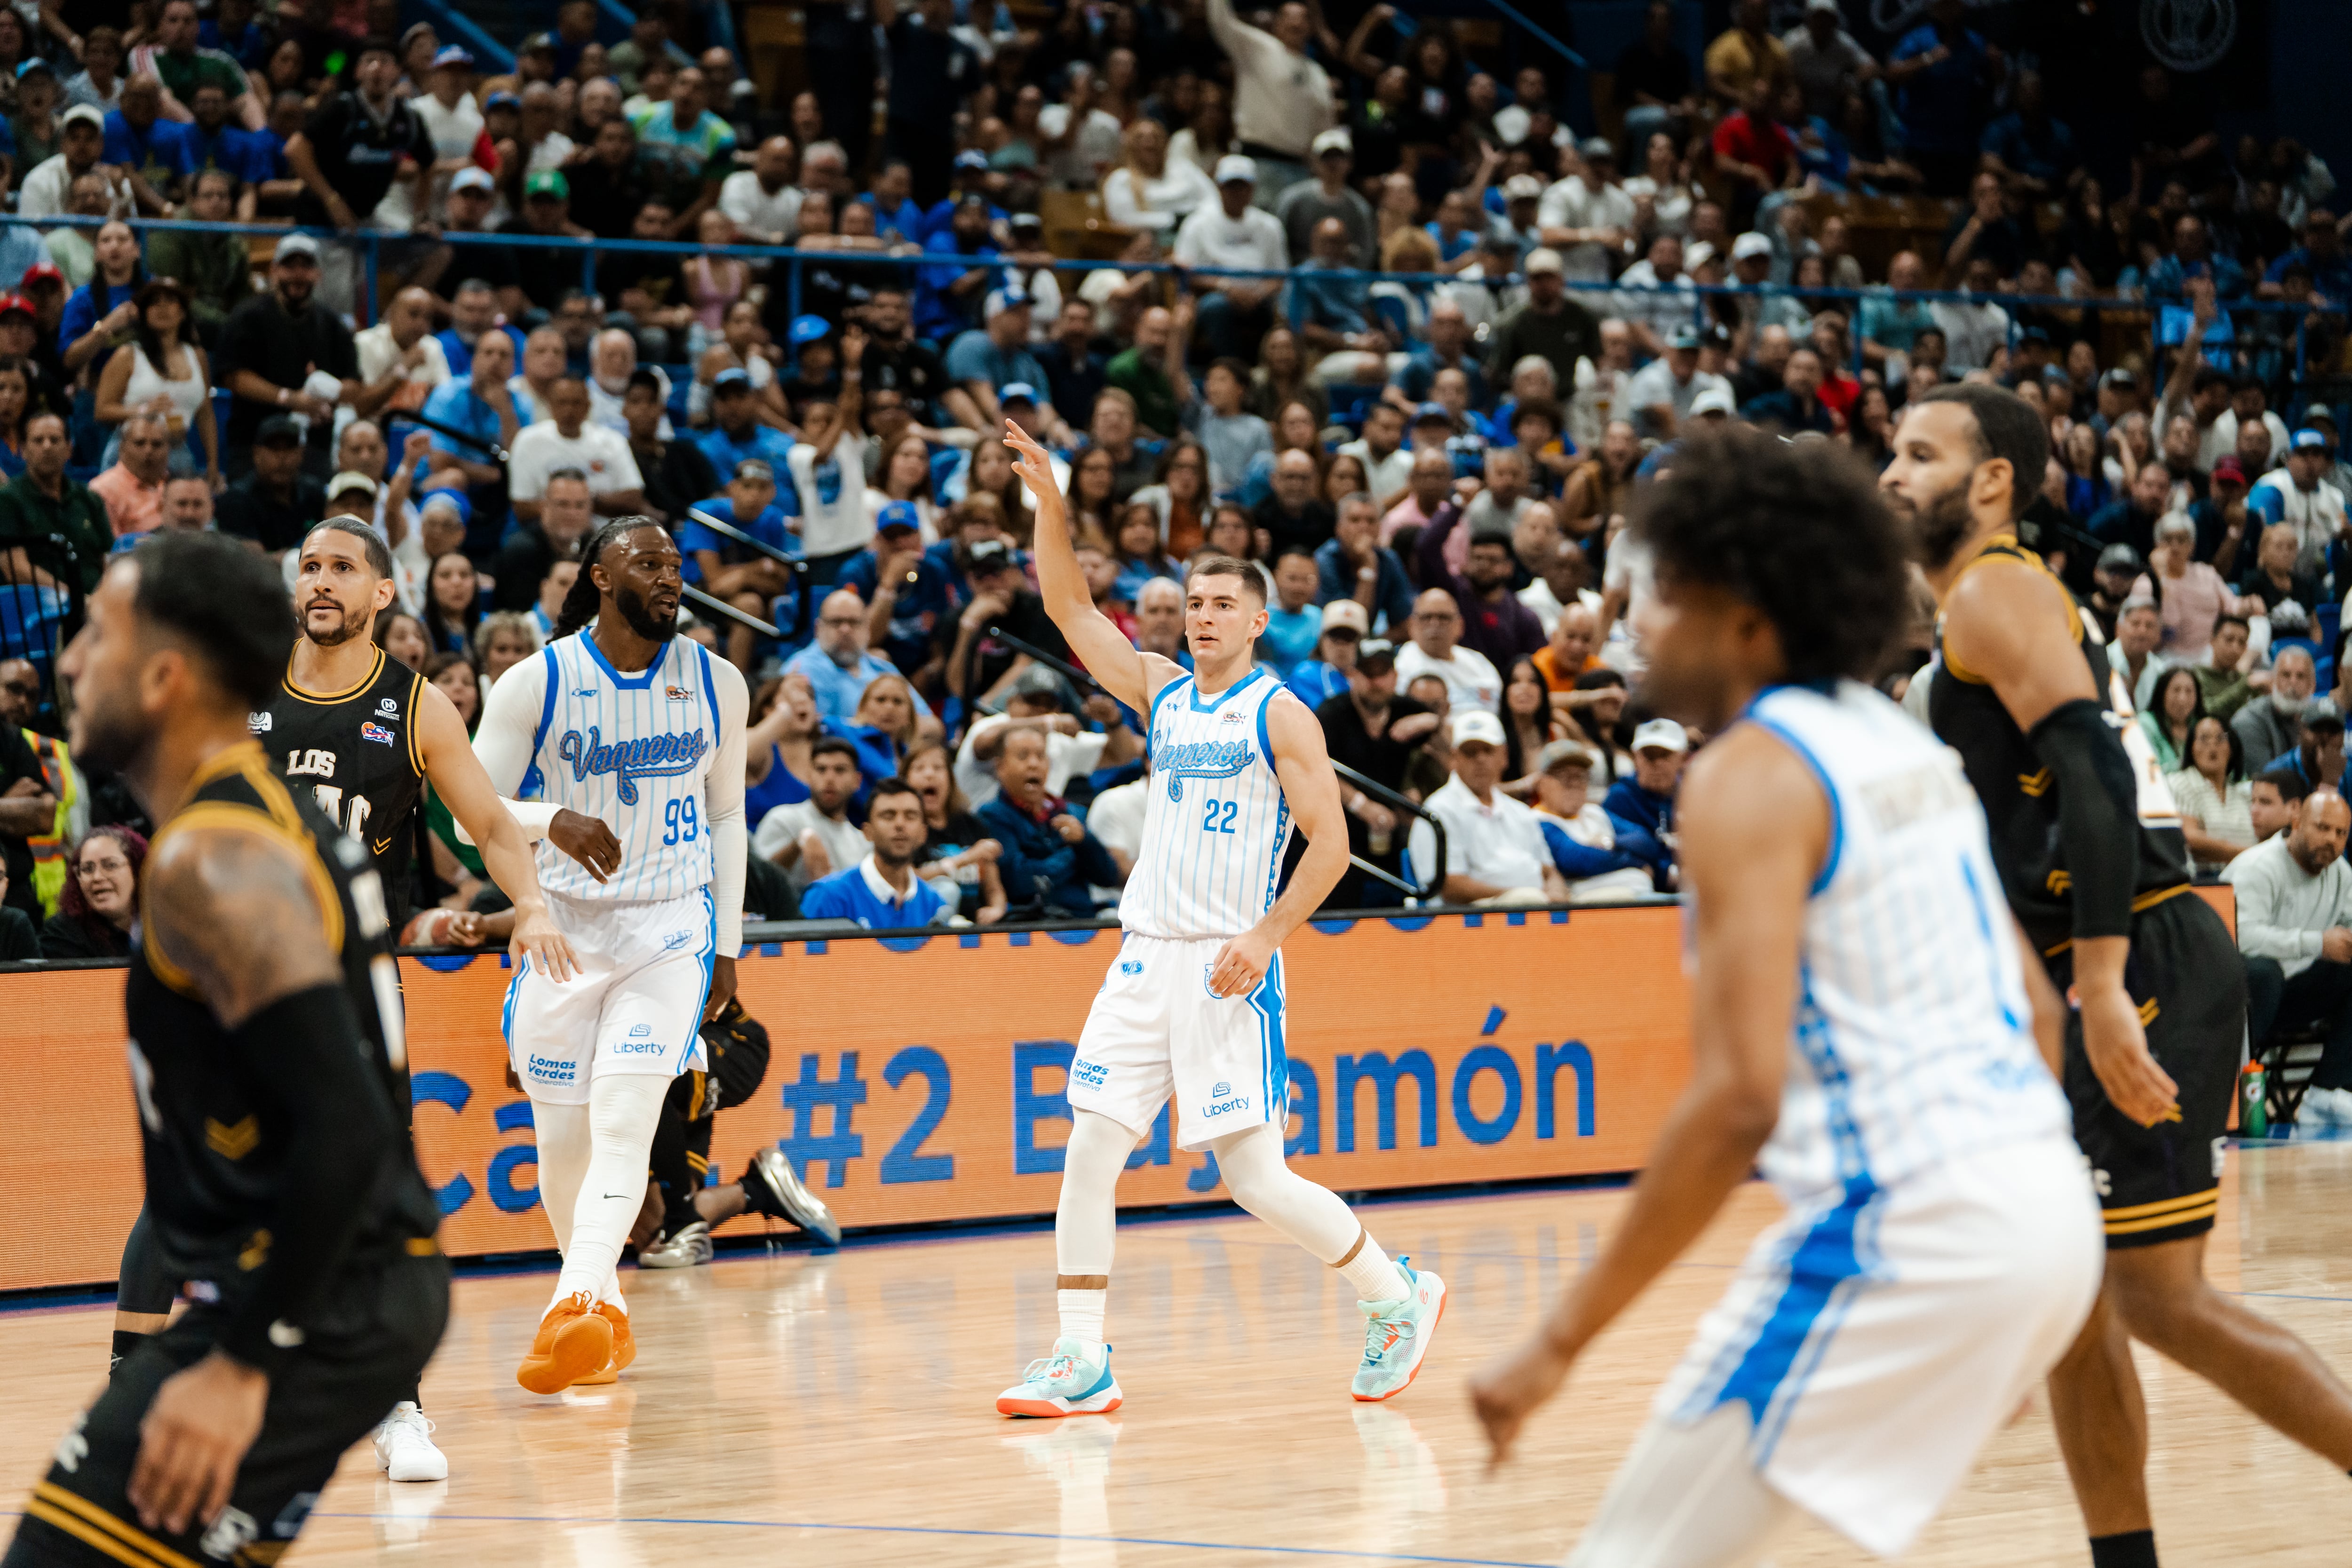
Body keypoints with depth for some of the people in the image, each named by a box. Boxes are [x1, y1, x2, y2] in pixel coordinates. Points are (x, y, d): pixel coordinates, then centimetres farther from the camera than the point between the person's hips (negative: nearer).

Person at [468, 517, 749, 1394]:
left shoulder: (716, 685, 1)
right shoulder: (538, 684, -7)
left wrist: (728, 945, 11)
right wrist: (553, 820, -27)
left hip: (672, 928, 0)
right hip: (565, 926, 0)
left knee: (623, 1119, -19)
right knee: (562, 1139, 6)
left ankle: (576, 1308, -31)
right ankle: (605, 1318, 26)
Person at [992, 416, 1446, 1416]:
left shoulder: (1279, 715, -4)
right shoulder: (1160, 693, 12)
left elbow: (1330, 842, -8)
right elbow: (1069, 607, 9)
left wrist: (1264, 938, -17)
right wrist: (1048, 502, -3)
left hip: (1227, 966, -6)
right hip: (1146, 958, 6)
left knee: (1255, 1177, -7)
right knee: (1089, 1152, -3)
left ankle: (1395, 1299, 12)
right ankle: (1081, 1361, -1)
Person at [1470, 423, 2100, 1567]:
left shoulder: (1749, 776, -11)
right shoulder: (1899, 745, 16)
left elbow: (1740, 1097, -20)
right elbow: (2036, 1010, 22)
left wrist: (1560, 1341, -17)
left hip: (1906, 1220, -9)